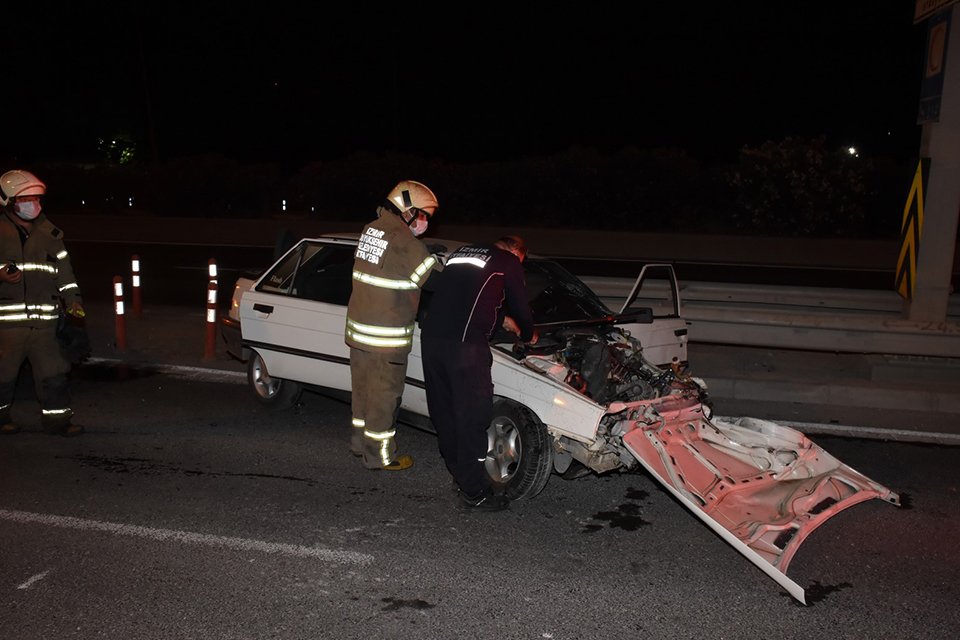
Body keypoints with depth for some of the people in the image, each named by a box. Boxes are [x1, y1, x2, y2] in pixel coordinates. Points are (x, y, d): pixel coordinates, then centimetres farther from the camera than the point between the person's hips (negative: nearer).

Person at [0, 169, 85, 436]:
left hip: (44, 320, 4)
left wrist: (72, 299, 6)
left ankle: (56, 419, 12)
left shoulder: (49, 234, 11)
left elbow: (63, 269, 16)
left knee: (53, 371, 3)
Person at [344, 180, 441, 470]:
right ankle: (379, 455, 19)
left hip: (358, 327, 8)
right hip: (386, 337, -8)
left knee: (364, 388, 22)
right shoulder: (405, 244, -20)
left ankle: (359, 441, 38)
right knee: (384, 394, 6)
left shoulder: (370, 230, 7)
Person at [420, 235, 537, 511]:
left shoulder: (462, 252, 26)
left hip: (430, 335, 7)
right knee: (472, 416, 1)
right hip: (464, 343, -7)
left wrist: (500, 319, 48)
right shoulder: (509, 262, 7)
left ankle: (460, 473, 34)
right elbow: (520, 305, 14)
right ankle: (474, 491, 9)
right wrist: (529, 335, 34)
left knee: (444, 411, 18)